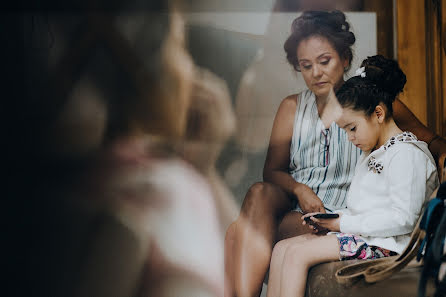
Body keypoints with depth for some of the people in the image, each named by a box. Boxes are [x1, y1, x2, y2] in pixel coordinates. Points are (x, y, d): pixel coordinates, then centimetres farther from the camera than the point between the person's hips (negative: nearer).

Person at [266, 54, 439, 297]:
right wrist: (334, 217, 4)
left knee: (297, 253, -20)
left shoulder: (406, 153, -12)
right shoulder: (371, 154, 21)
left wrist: (344, 224, -16)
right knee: (282, 248, -3)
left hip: (387, 242, -10)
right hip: (362, 233, 10)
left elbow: (403, 219, -20)